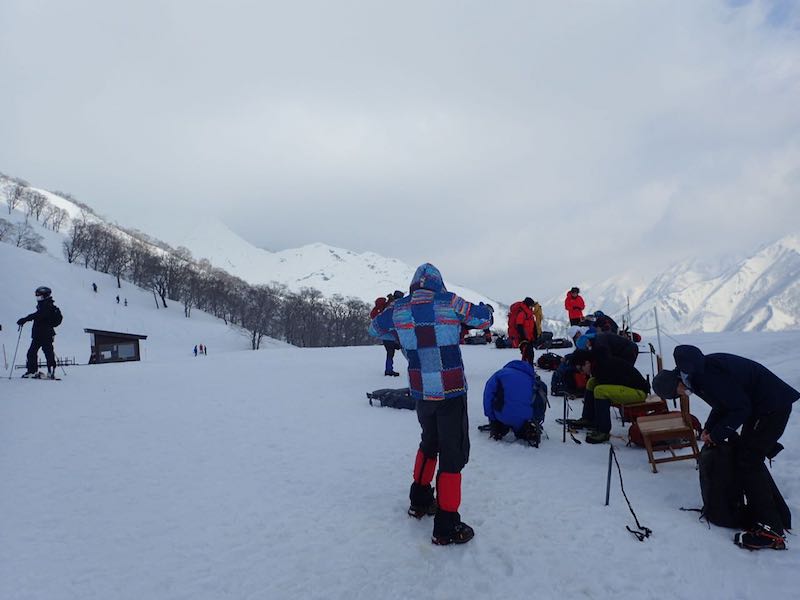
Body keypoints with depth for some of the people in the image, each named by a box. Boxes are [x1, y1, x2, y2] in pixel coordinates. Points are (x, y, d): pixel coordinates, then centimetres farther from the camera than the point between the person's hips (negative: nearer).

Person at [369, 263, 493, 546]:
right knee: (453, 454, 5)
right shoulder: (448, 302, -9)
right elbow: (484, 318, 0)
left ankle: (420, 501, 39)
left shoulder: (398, 308, 1)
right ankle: (446, 527, 9)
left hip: (420, 392, 5)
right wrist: (482, 308, 22)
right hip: (451, 393, -4)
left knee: (429, 442, 27)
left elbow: (374, 328, 18)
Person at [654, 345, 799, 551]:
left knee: (748, 462, -10)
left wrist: (716, 434, -12)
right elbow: (723, 403, 16)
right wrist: (708, 429, 5)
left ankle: (770, 530, -7)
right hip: (760, 405, 10)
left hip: (773, 406, -10)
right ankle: (759, 509, 30)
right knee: (748, 456, 17)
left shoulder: (707, 373, -27)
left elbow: (740, 408, -22)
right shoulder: (697, 374, 5)